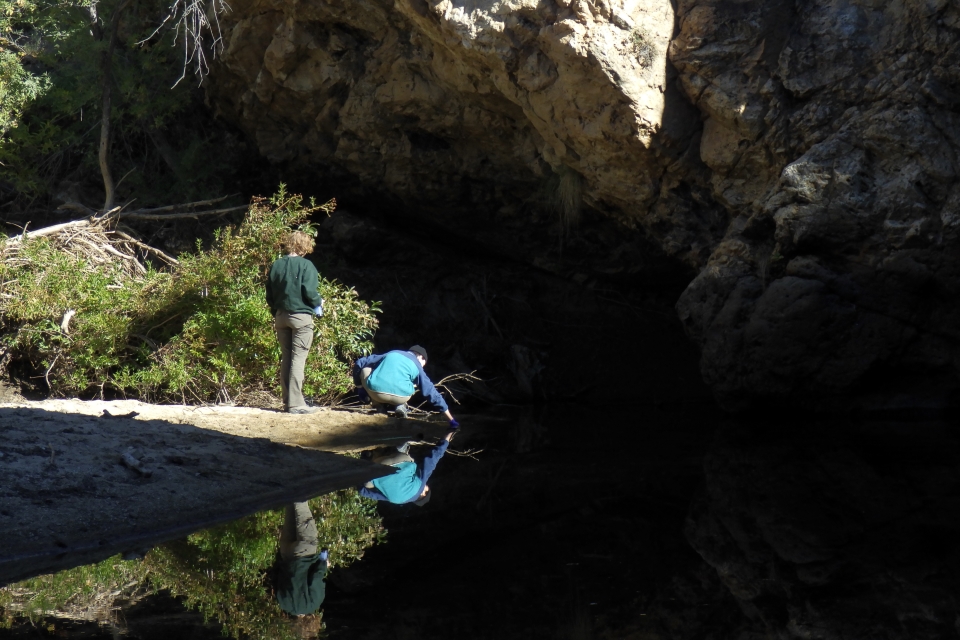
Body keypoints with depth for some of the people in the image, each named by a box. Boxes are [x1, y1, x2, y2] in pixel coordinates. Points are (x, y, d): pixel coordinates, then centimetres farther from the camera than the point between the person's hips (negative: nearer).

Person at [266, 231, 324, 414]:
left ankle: (287, 401, 13)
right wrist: (319, 303, 4)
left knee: (285, 359, 11)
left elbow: (269, 296, 8)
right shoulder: (306, 265, -10)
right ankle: (296, 403, -7)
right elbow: (309, 292, -16)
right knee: (298, 359, -5)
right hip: (301, 316, -5)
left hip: (281, 316, 6)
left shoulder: (275, 266, 6)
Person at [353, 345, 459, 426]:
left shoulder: (390, 354, 28)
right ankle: (400, 406, 10)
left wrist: (359, 387, 41)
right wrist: (451, 420, 25)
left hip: (374, 392, 1)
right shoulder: (417, 367, 21)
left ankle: (379, 403, 20)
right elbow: (433, 394, 21)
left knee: (365, 369, 31)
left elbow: (359, 363, 28)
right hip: (399, 397, -1)